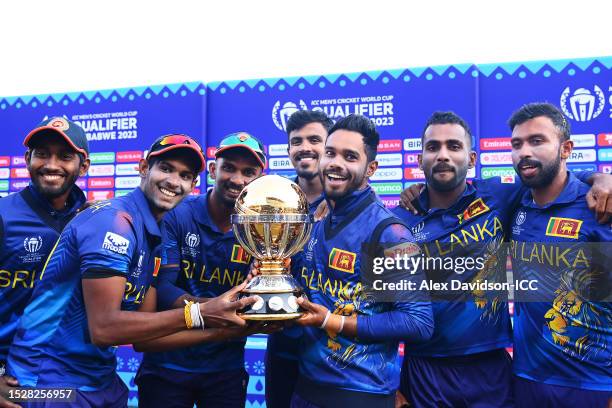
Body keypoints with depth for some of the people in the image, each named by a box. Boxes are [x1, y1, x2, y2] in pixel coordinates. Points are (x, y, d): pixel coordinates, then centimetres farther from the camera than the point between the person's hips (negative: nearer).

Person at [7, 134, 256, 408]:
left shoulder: (153, 238, 6)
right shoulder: (114, 220, -19)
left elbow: (145, 333, 3)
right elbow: (104, 328, -25)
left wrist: (223, 329, -6)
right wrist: (198, 314, -25)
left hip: (100, 378, 9)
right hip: (50, 376, -9)